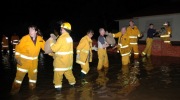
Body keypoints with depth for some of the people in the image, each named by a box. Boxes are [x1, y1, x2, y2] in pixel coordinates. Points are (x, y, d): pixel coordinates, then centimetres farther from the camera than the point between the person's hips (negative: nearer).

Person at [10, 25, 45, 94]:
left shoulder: (40, 39, -8)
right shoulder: (25, 38, -17)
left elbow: (45, 47, 3)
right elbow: (18, 48, -12)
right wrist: (17, 58, -15)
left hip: (34, 60, 4)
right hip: (24, 60, -3)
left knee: (33, 74, 16)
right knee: (20, 74, 0)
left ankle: (32, 87, 36)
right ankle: (15, 88, 16)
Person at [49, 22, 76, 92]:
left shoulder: (62, 38, -20)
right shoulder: (69, 37, 7)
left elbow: (54, 48, -17)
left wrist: (51, 41, -2)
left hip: (61, 60, -8)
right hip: (68, 59, 8)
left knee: (58, 73, 3)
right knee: (68, 71, 22)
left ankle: (58, 87, 6)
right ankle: (72, 83, 35)